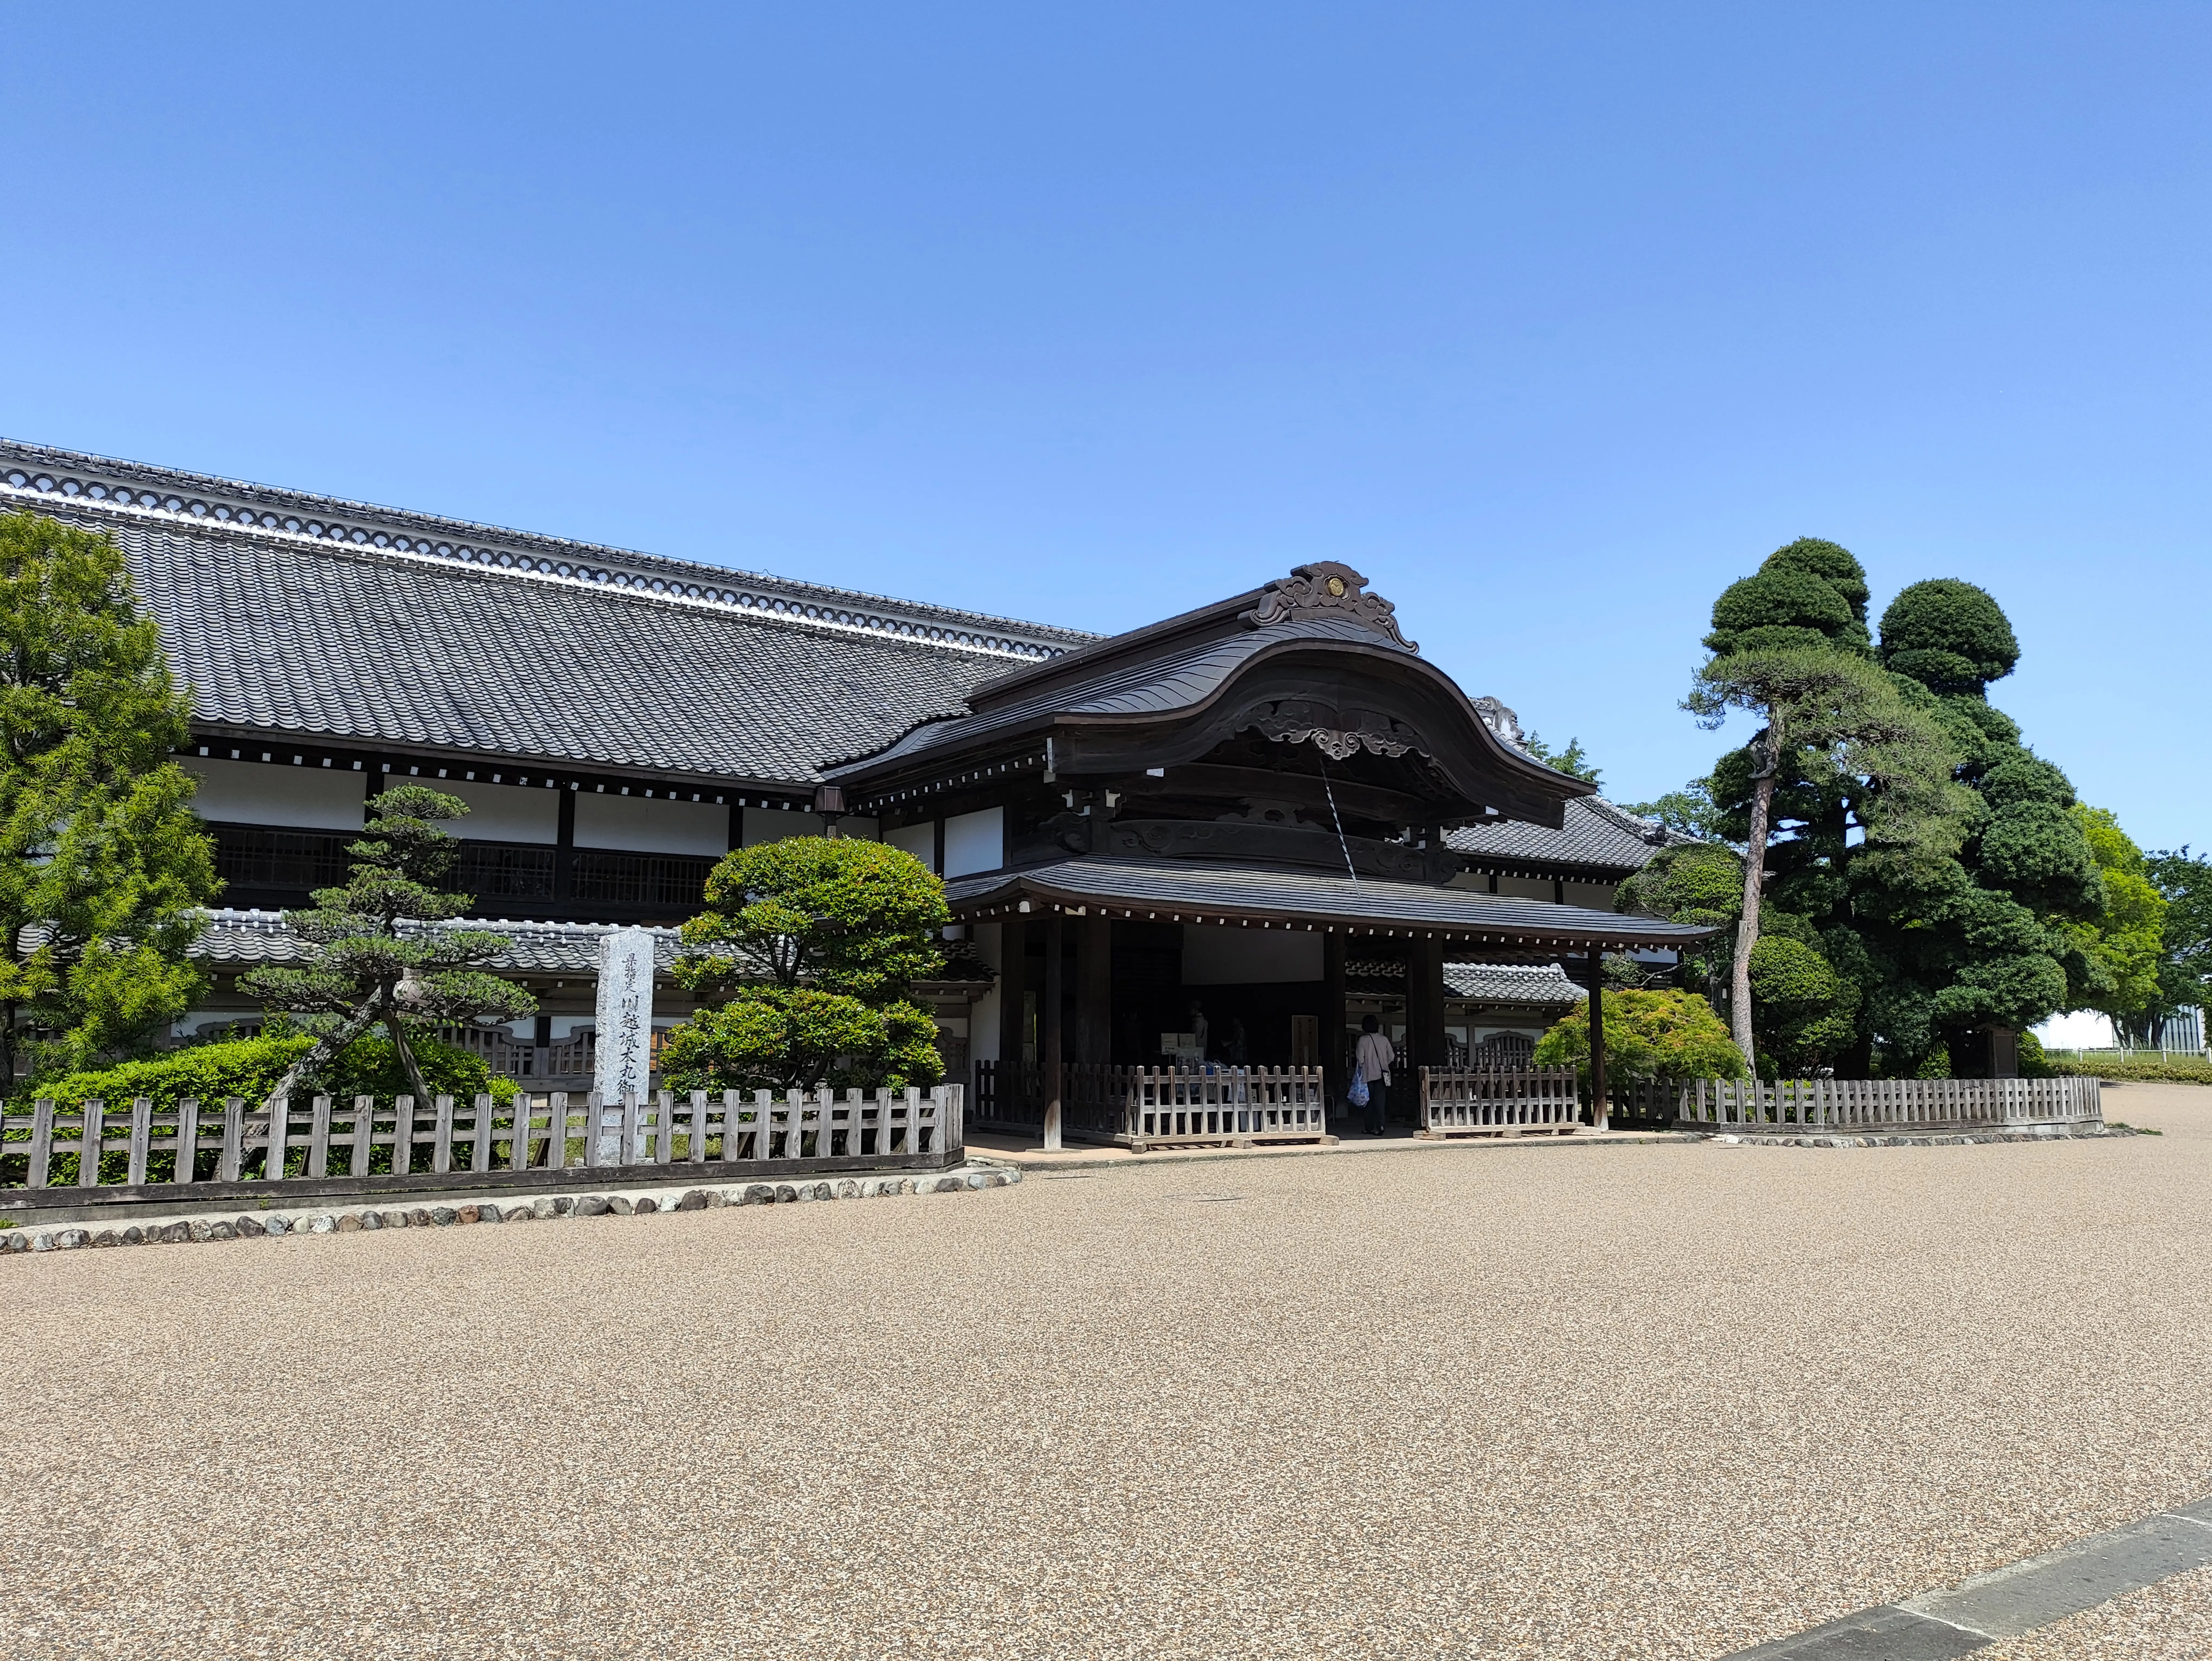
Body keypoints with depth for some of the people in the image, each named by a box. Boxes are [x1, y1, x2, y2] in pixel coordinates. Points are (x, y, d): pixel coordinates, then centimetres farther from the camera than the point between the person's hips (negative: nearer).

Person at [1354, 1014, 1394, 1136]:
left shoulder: (1363, 1040, -8)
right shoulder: (1384, 1039, 1)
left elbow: (1360, 1059, -11)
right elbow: (1392, 1057, 3)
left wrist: (1360, 1068, 8)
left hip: (1368, 1075, -2)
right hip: (1382, 1075, 2)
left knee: (1369, 1102, 8)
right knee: (1380, 1101, 2)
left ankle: (1370, 1128, 11)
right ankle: (1380, 1127, -9)